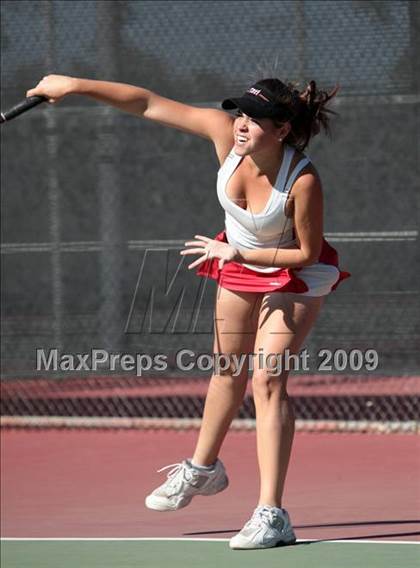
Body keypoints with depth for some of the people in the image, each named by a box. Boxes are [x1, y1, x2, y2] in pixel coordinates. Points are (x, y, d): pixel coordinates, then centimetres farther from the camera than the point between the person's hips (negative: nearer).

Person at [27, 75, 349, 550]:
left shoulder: (303, 181, -37)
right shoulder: (225, 133, -26)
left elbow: (307, 253, -23)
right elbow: (149, 104, -20)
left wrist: (237, 253, -28)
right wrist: (74, 85, -20)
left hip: (295, 276, -6)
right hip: (238, 265, 6)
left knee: (266, 378, -18)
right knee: (228, 368, 22)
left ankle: (271, 515, -19)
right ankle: (202, 469, 45)